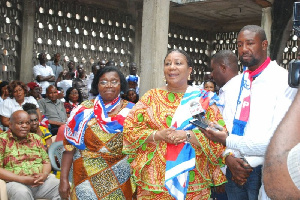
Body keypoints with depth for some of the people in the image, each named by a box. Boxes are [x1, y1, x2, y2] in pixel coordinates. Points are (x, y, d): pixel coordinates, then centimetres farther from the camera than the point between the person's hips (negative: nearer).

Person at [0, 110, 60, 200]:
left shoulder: (36, 138, 17)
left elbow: (46, 161, 16)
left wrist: (44, 174, -8)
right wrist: (23, 179, -17)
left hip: (41, 181, 4)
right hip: (16, 182, -4)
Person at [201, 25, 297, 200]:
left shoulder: (284, 81, -9)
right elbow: (223, 128, 10)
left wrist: (229, 141, -12)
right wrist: (229, 157, -8)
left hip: (264, 171, -5)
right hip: (235, 172, 5)